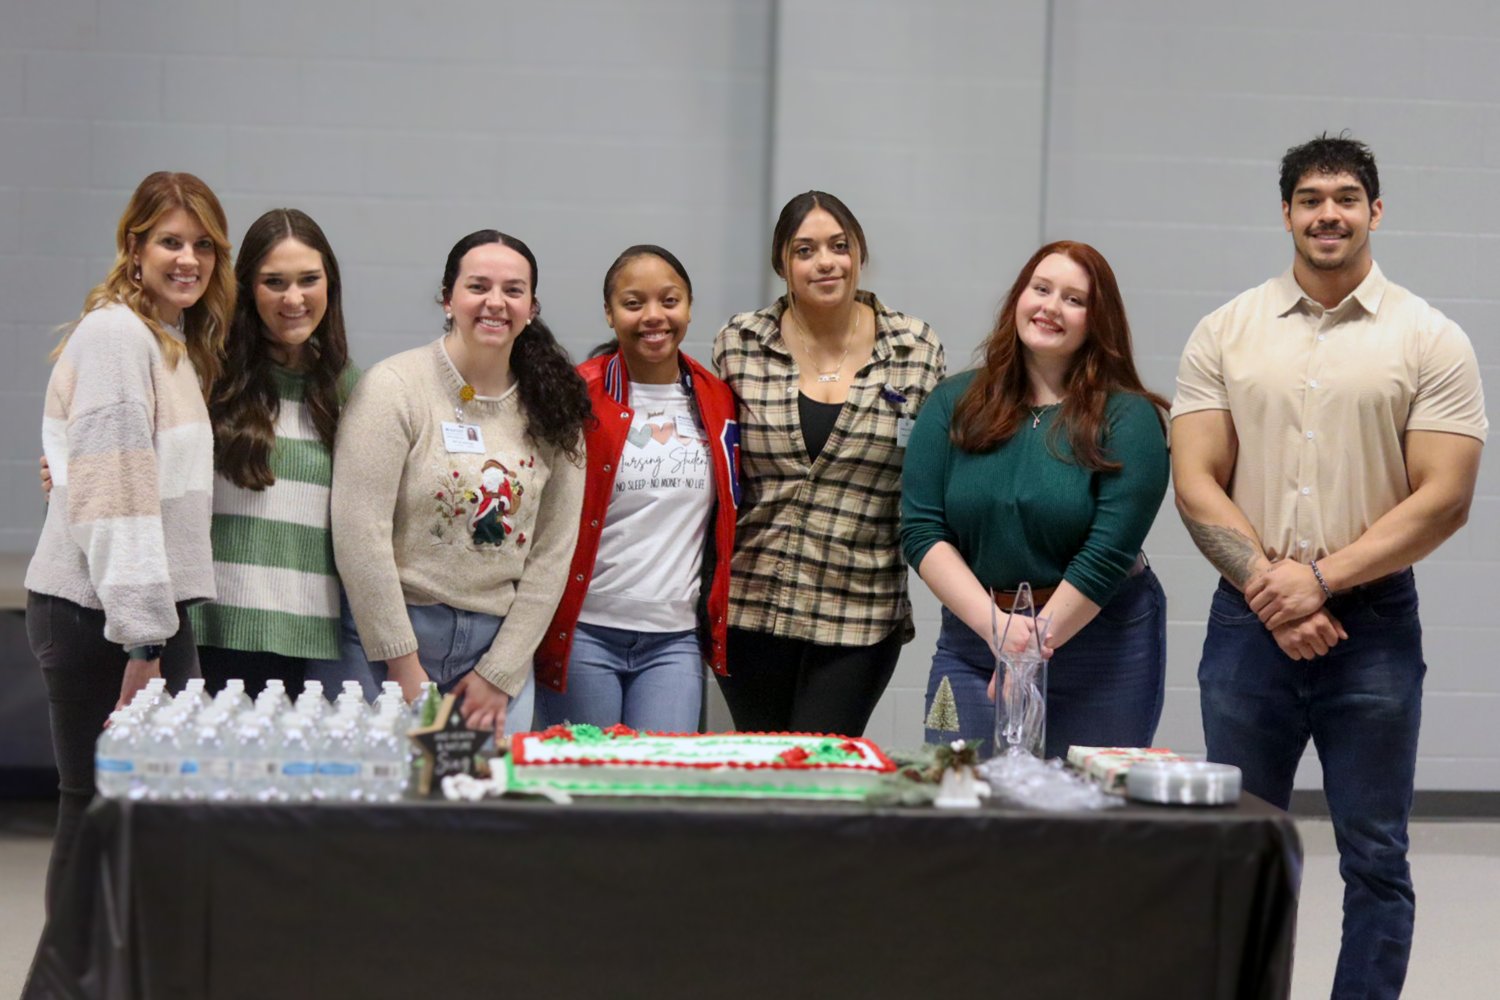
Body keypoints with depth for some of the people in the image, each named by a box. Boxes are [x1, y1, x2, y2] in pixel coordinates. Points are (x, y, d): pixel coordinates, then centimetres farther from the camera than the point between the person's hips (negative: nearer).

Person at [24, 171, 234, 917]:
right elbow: (111, 493, -18)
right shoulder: (116, 332, -12)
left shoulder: (180, 345, 17)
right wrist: (141, 641, -19)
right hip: (97, 612, -9)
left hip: (147, 609, 9)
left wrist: (159, 625, 15)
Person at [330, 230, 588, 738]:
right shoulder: (394, 387, -7)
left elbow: (552, 554, 5)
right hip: (393, 643, -3)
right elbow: (359, 537, -11)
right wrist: (404, 669, -12)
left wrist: (500, 675, -2)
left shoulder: (551, 412, 6)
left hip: (499, 644, 4)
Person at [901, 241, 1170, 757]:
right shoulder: (953, 404, 5)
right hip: (971, 636, 3)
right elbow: (920, 530, -2)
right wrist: (995, 625, -14)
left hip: (1098, 642, -2)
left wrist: (1035, 640, -13)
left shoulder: (1129, 418, -5)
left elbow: (1110, 552, -11)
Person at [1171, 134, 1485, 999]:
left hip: (1373, 621, -2)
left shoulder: (1431, 342, 0)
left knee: (1375, 858, 2)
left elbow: (1444, 499, -6)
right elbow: (1196, 482, 1)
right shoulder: (1225, 335, 6)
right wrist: (1266, 583, -12)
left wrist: (1321, 579, -14)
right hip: (1249, 622, 2)